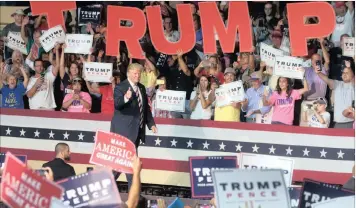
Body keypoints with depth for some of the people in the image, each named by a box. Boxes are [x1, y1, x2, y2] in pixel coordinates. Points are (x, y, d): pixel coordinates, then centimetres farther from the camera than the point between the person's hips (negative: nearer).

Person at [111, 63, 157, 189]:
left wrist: (151, 123, 13)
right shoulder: (120, 87, -11)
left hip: (137, 129, 8)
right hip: (124, 129, -8)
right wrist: (126, 98, -45)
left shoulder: (141, 88, 13)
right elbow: (117, 104, -26)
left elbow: (146, 107, 20)